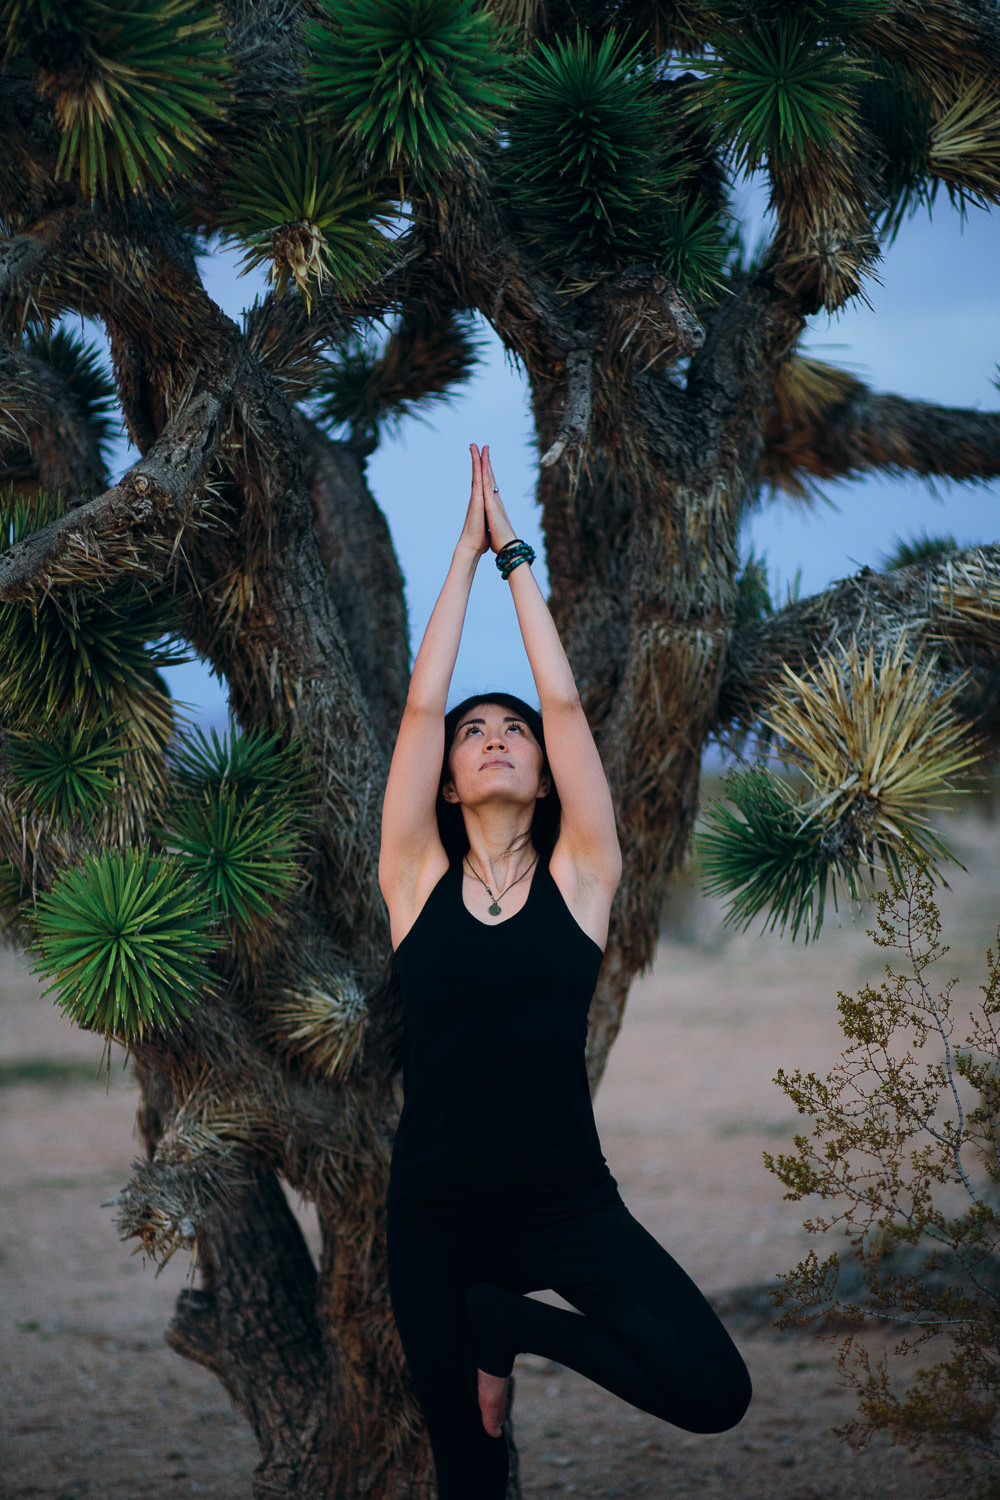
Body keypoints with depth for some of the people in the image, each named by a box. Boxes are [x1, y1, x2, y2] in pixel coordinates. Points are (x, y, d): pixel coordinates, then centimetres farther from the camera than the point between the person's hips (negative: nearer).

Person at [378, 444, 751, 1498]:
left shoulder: (579, 877, 2)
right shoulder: (417, 880, 2)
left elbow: (566, 707, -2)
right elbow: (420, 705, -2)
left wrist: (516, 559, 3)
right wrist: (467, 553, 2)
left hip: (567, 1201, 0)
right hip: (436, 1209, 0)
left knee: (713, 1394, -17)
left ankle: (506, 1320, 7)